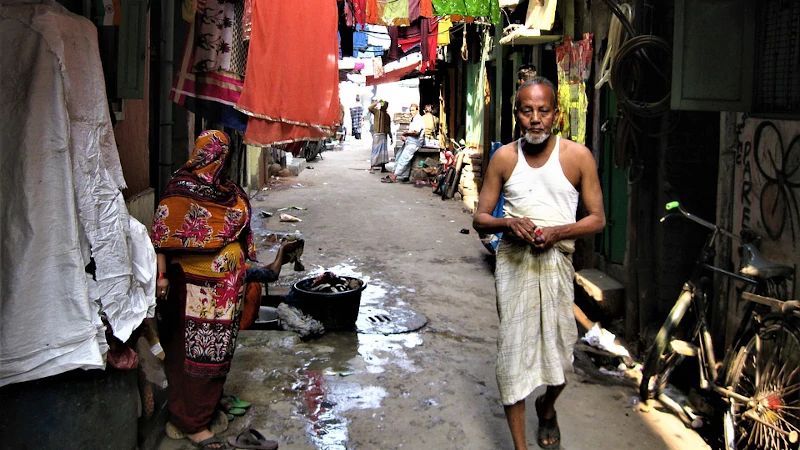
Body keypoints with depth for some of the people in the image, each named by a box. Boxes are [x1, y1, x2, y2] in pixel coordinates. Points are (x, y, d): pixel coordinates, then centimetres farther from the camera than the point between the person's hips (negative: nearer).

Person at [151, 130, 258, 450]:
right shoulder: (182, 189, -14)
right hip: (195, 284, -8)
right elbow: (162, 235, -16)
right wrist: (162, 275, -19)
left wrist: (242, 269, 21)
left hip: (226, 284, 8)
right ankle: (191, 422, 8)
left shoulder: (226, 189, 10)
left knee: (218, 344, 17)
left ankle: (212, 399, 34)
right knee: (195, 347, -2)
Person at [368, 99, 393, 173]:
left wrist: (391, 137, 18)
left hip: (384, 135, 6)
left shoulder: (387, 115, 15)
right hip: (377, 134, -6)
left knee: (384, 151, 8)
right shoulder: (376, 111, 0)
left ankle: (383, 167, 15)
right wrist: (377, 102, -16)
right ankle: (372, 167, -7)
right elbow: (370, 108, -22)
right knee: (375, 151, -9)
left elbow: (389, 128, 19)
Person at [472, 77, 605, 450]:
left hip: (556, 261, 0)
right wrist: (507, 223, -17)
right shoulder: (504, 158, 0)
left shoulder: (578, 157, -3)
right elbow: (479, 218, 5)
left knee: (557, 348, 9)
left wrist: (558, 231, -17)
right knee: (513, 349, -2)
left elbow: (597, 219, 0)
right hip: (513, 261, 0)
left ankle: (547, 409, 44)